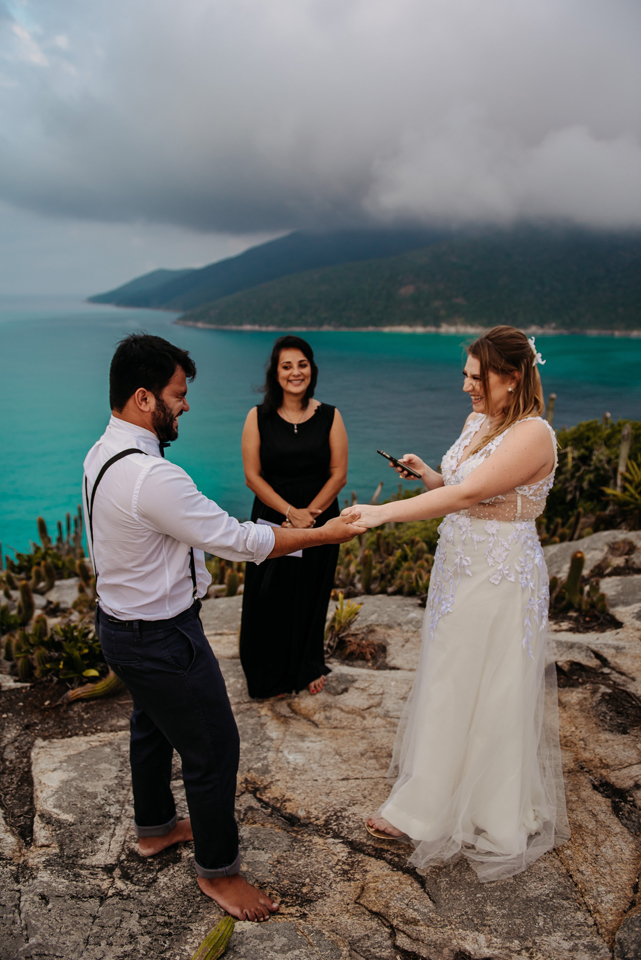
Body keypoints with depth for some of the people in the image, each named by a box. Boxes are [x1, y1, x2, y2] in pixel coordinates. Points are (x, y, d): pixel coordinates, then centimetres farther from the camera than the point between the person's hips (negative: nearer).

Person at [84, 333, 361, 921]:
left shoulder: (103, 453, -1)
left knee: (152, 727, 29)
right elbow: (240, 542, -27)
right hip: (162, 639, -10)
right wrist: (324, 535, -16)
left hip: (121, 622, 10)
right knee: (213, 749, 7)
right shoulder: (152, 477, -32)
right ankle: (218, 870, 29)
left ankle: (155, 827, 52)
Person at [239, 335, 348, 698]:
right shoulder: (258, 418, -3)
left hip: (320, 520, 1)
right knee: (271, 598, 7)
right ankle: (272, 675, 28)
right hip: (271, 521, -1)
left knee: (311, 596, 13)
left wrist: (309, 514, -14)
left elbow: (338, 474, -4)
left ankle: (309, 668, 36)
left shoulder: (330, 417, -1)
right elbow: (252, 475, -7)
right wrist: (290, 511, -16)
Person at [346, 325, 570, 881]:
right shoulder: (477, 422, 7)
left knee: (484, 696, 6)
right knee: (448, 683, 18)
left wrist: (382, 513, -30)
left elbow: (466, 495, -29)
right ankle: (431, 803, 36)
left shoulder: (533, 434, -20)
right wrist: (426, 474, -5)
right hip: (460, 568, 9)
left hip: (499, 579, -9)